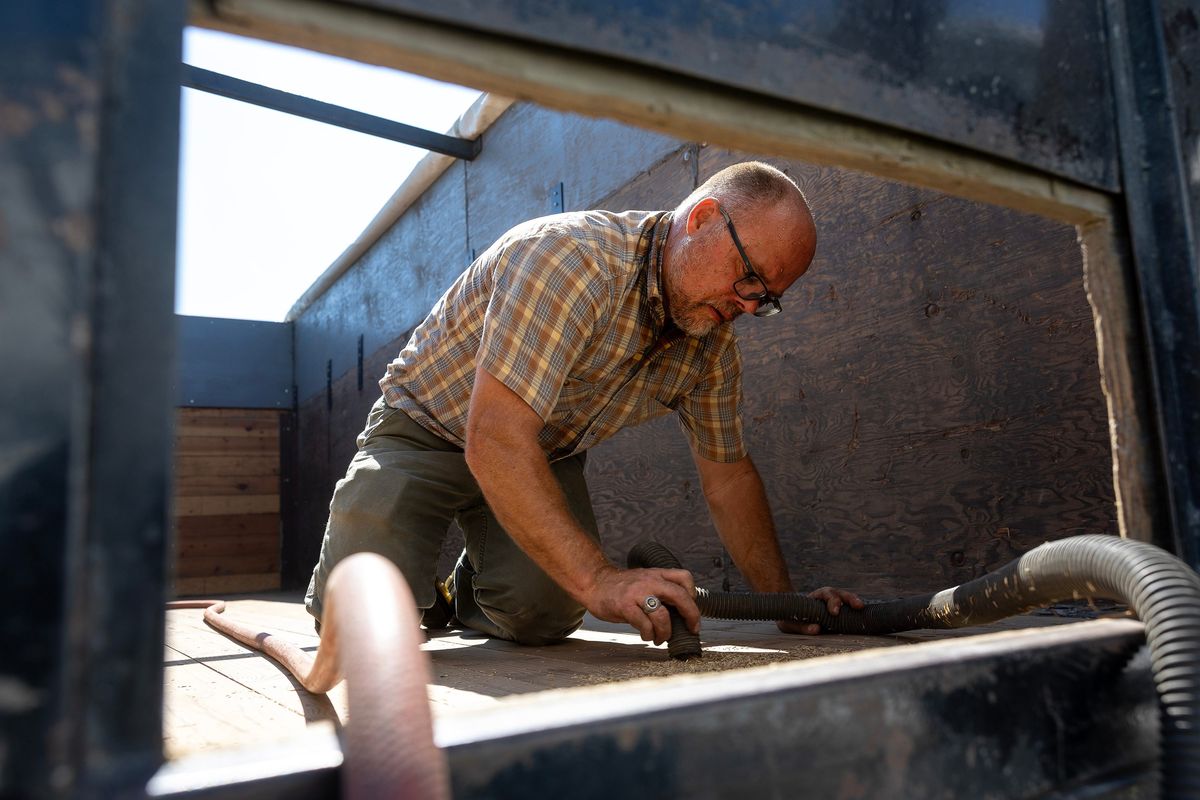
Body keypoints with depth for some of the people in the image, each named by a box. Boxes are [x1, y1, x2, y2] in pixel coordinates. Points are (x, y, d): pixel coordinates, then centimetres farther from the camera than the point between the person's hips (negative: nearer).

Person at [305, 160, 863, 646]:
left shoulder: (712, 341, -7)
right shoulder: (573, 258, -32)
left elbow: (728, 475, 1)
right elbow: (495, 442, -39)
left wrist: (788, 602, -5)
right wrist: (599, 579, -43)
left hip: (547, 456, 5)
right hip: (427, 427, -5)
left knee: (542, 618, -18)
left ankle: (472, 587, 18)